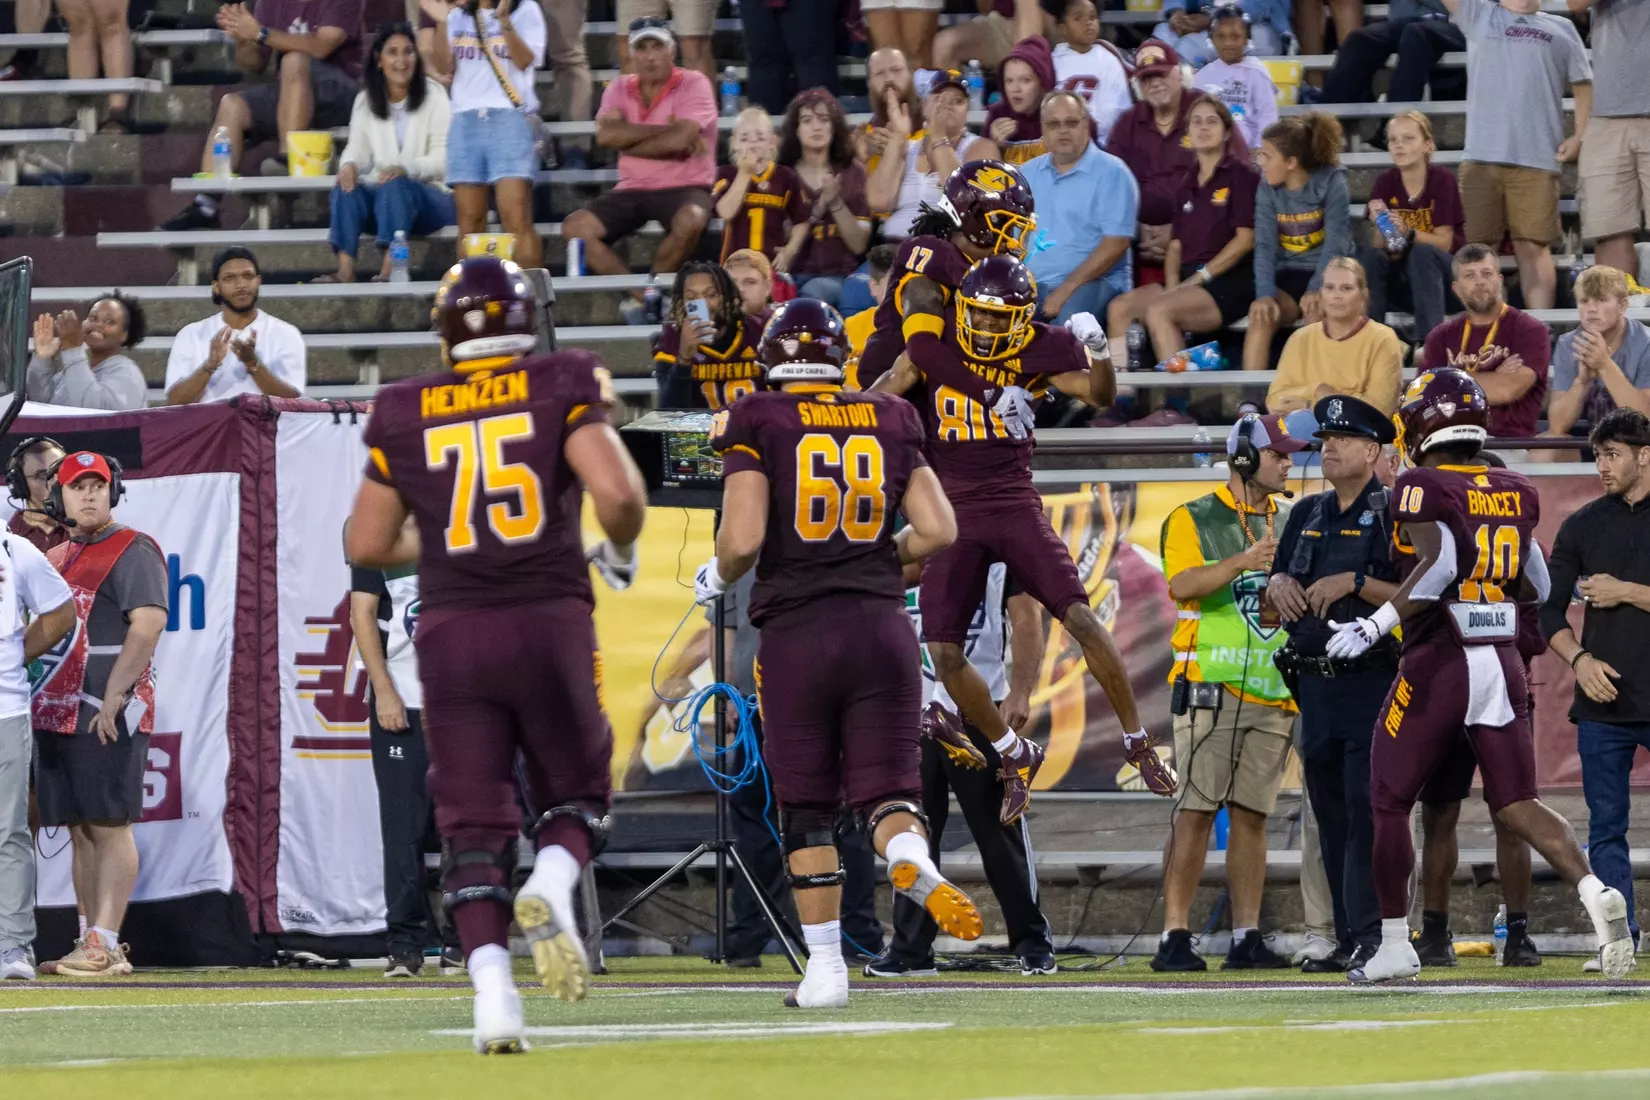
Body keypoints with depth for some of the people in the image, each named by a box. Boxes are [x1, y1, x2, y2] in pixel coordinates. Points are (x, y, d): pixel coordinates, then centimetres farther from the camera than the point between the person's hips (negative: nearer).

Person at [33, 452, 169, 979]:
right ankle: (93, 944, 10)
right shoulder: (55, 557, 20)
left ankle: (104, 946, -15)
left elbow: (149, 623, -14)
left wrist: (113, 698, -20)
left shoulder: (132, 550, -4)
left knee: (109, 826, -10)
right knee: (81, 830, 8)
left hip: (108, 715, -8)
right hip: (55, 712, 8)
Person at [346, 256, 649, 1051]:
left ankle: (491, 990, -13)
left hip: (452, 629, 1)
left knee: (472, 822, 5)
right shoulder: (560, 388, -1)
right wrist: (620, 553, 8)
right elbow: (617, 493, -13)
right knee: (575, 796, 17)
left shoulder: (405, 414, 6)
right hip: (550, 622, -1)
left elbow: (367, 545, 10)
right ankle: (551, 889, -16)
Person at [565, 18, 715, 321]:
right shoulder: (619, 89, 7)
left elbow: (681, 139, -20)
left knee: (689, 221, -39)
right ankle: (640, 295, -17)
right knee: (575, 228, -17)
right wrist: (666, 129, -15)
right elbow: (606, 134, -12)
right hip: (632, 190, 4)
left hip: (684, 186, -4)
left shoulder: (693, 84, -5)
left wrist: (628, 142, -9)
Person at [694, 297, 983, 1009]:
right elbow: (938, 531, 5)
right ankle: (912, 861, -29)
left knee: (806, 809, 9)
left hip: (795, 631, -2)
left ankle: (825, 968, 10)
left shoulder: (757, 424, -3)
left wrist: (716, 577, 9)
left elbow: (742, 540, -12)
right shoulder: (890, 423, 8)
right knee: (885, 789, 6)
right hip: (881, 626, 2)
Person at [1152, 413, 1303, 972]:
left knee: (1252, 815, 4)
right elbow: (1184, 584, -15)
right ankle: (1174, 937, -10)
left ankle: (1247, 939, 6)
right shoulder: (1193, 520, 2)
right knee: (1195, 811, -9)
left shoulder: (1290, 526, 18)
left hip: (1272, 692, 5)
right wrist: (1242, 562, -30)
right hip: (1210, 687, -5)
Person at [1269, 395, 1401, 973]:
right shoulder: (1307, 515, 18)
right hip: (1316, 683, 7)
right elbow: (1274, 606, 22)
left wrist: (1355, 582, -19)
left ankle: (1372, 936, -16)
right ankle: (1348, 938, 13)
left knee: (1367, 811, -14)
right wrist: (1278, 584, 0)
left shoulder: (1394, 514, -3)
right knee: (1331, 814, 8)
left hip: (1373, 682, -7)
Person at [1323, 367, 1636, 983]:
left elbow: (1439, 563, -23)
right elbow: (1539, 587, 15)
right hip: (1504, 664, 5)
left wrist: (1374, 626, -22)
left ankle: (1395, 945, 12)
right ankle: (1595, 893, -19)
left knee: (1389, 803, 9)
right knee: (1517, 804, 6)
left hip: (1438, 662, -5)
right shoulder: (1515, 493, 11)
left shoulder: (1424, 488, -8)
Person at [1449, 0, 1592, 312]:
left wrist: (1580, 136, 5)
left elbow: (1583, 85, 18)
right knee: (1478, 249, 0)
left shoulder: (1560, 29, 16)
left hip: (1537, 158, 0)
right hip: (1482, 157, 0)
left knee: (1534, 248, -3)